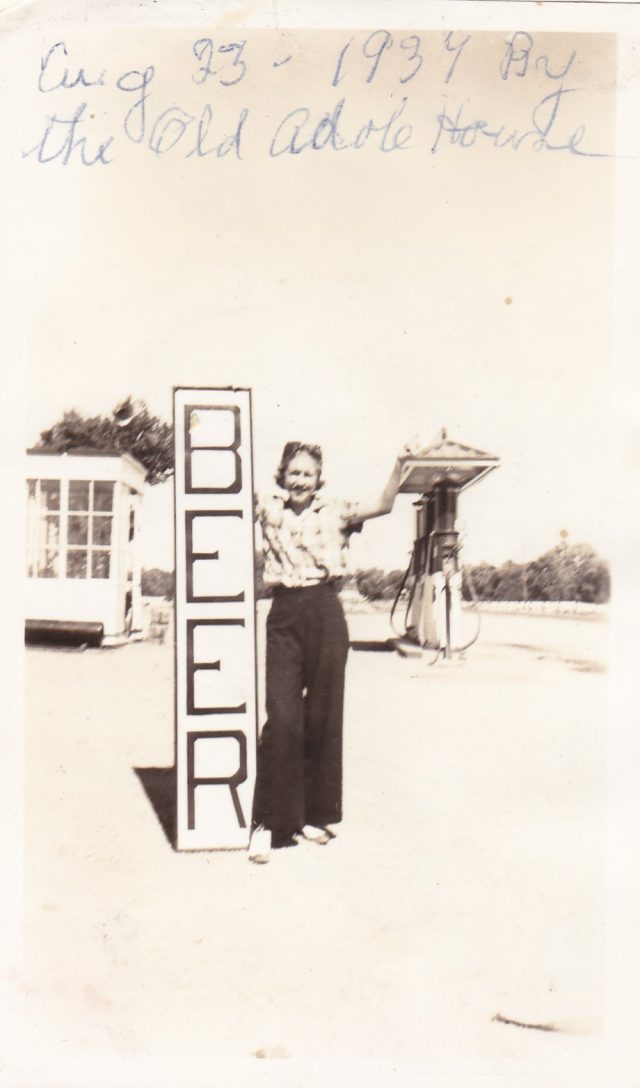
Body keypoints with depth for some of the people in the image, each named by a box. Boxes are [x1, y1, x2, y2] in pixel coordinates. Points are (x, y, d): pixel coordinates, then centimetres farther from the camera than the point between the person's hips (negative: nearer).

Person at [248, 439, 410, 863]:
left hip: (326, 613, 1)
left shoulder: (334, 512, 7)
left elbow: (384, 505, -1)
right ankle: (267, 822, 1)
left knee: (324, 716, 7)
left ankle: (315, 814, 22)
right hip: (285, 616, 0)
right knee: (281, 718, -7)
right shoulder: (269, 510, 8)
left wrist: (400, 464, -10)